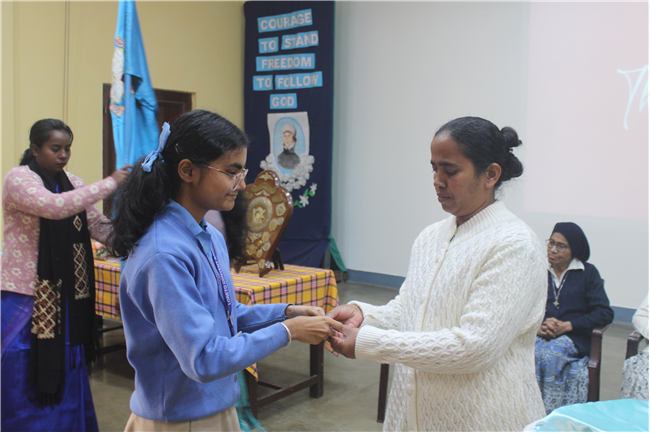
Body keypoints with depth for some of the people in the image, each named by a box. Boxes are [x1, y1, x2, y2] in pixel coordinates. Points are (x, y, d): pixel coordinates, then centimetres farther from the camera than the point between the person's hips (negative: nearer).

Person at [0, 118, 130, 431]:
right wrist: (109, 184, -27)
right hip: (25, 300, -6)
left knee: (65, 380, 13)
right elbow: (54, 206, -29)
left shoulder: (72, 184, 9)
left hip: (64, 300, 6)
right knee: (26, 387, 3)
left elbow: (102, 230, 2)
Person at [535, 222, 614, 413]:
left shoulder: (588, 273, 10)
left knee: (550, 355, -34)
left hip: (572, 338, -2)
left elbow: (605, 313, 1)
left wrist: (567, 325, -9)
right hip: (538, 336, 2)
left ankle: (551, 415, -23)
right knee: (531, 356, -32)